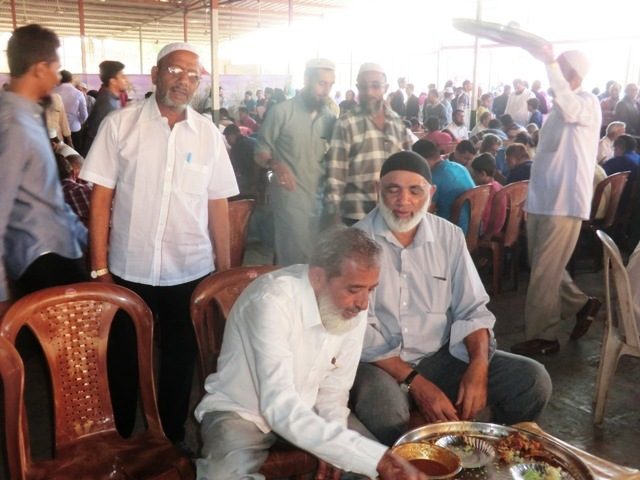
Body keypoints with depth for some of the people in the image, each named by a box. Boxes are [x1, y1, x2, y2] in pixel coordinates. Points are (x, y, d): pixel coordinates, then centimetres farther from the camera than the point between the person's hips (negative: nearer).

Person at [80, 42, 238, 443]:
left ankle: (173, 439, 37)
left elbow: (218, 205, 4)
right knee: (123, 363, 15)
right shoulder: (120, 124, -3)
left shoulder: (208, 134, 2)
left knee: (180, 362, 15)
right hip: (129, 271, -1)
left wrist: (225, 271, 3)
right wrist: (100, 267, -5)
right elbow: (101, 198, -3)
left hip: (191, 273, 1)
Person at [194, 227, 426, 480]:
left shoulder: (352, 306, -13)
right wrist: (378, 459, -44)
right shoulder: (272, 301, -33)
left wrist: (332, 449, -16)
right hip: (241, 412, -5)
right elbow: (279, 408, -40)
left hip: (305, 409, 5)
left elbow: (334, 385, 0)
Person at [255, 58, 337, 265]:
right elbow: (260, 153, -5)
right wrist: (275, 164, -27)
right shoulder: (281, 111, -6)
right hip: (290, 199, -5)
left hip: (320, 199, 5)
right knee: (295, 260, -2)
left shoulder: (329, 117, 8)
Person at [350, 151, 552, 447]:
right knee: (384, 414, -37)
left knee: (533, 380, -11)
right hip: (380, 363, -4)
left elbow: (472, 310, 5)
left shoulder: (450, 236, 5)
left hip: (442, 356, 5)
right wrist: (415, 382, -21)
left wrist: (478, 366, -15)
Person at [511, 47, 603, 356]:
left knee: (545, 273, -4)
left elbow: (568, 108, -34)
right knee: (543, 268, 15)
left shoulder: (588, 102, -8)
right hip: (543, 199, 9)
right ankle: (581, 305, 34)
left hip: (564, 202, -9)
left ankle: (543, 337, 7)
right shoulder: (557, 108, 19)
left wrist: (549, 62, -33)